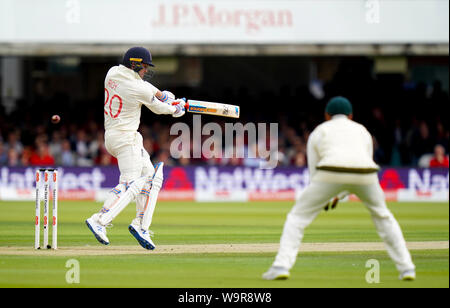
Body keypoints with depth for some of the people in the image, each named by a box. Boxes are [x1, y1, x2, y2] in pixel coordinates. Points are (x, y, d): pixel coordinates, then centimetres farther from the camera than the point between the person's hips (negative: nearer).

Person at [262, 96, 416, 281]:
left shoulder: (318, 132, 26)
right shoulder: (363, 131, 32)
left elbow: (314, 171, 22)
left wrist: (324, 200, 36)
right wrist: (339, 196, 38)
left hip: (330, 176, -2)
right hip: (365, 176, 2)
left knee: (298, 216, 13)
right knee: (383, 216, 27)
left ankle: (281, 266, -4)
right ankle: (406, 268, 22)